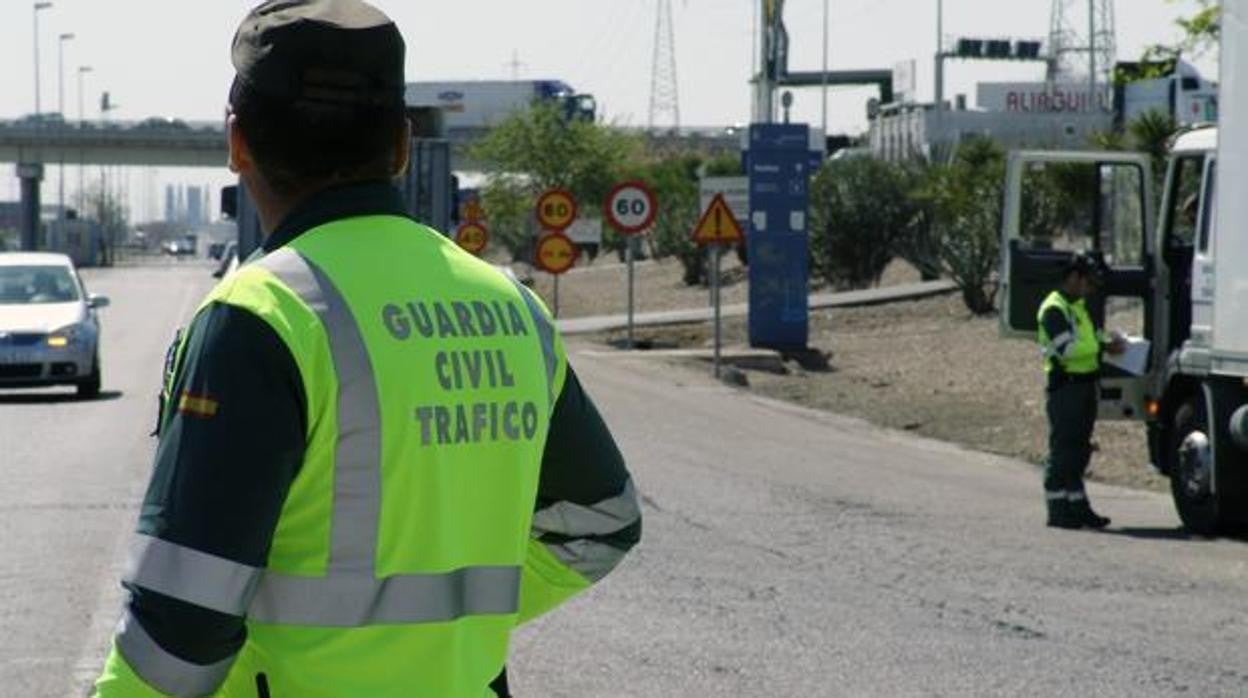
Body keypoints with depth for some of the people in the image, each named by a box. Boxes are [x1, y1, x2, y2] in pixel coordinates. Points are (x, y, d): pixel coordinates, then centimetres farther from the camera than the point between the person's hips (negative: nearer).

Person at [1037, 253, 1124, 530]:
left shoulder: (1079, 307, 20)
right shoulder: (1054, 308, -11)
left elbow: (1091, 338, 29)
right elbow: (1066, 348, -20)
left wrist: (1108, 343, 7)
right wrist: (1104, 347, -20)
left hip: (1085, 385, 9)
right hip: (1066, 385, -9)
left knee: (1080, 449, 11)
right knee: (1063, 448, -6)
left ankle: (1078, 507, 16)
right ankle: (1058, 509, -3)